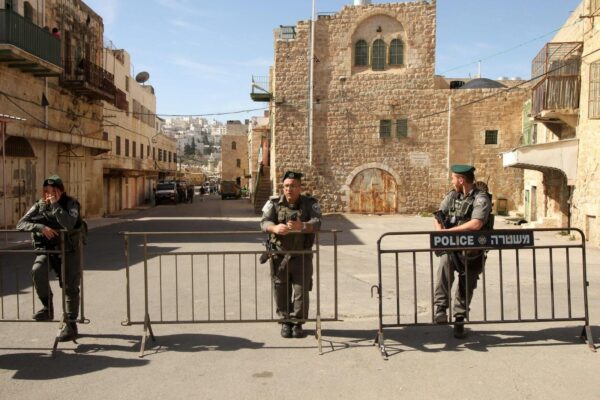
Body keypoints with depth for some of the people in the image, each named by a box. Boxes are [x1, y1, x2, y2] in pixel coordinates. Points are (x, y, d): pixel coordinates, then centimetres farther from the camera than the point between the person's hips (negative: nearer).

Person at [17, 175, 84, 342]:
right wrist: (40, 227, -23)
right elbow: (21, 223, -6)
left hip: (68, 250, -2)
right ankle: (47, 308, -11)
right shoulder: (39, 205, 2)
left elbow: (69, 224, -26)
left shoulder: (71, 204, -8)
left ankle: (71, 325, 12)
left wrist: (55, 205, -24)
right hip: (47, 249, 2)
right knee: (37, 270, -28)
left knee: (70, 288, -1)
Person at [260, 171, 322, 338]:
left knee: (301, 290, 2)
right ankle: (285, 322, 23)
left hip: (302, 255, -1)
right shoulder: (274, 203, -2)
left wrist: (301, 226, -43)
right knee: (281, 291, 7)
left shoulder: (310, 204, -4)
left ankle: (297, 323, 18)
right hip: (280, 255, 1)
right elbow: (264, 222, -16)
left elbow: (316, 223, -20)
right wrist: (275, 228, -40)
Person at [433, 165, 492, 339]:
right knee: (445, 262, -30)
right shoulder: (452, 196, 7)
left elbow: (476, 224, -25)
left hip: (472, 251, -3)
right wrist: (440, 231, -14)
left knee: (466, 287, 7)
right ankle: (441, 307, -28)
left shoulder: (481, 198, -12)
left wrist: (449, 230, -21)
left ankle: (459, 321, 27)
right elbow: (438, 215, 7)